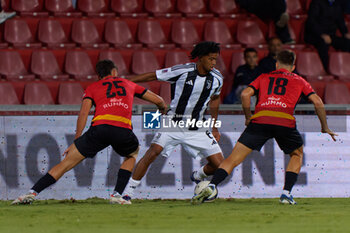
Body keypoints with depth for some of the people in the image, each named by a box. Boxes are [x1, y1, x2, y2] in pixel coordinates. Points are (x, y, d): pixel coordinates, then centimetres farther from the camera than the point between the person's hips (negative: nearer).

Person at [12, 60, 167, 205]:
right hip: (123, 130, 1)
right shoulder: (128, 84, 30)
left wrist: (76, 141, 12)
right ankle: (117, 195, 19)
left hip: (100, 127, -1)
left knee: (67, 163, 5)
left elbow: (83, 113, 9)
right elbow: (158, 100, 37)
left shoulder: (92, 88, 24)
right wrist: (163, 108, 60)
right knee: (132, 154, 34)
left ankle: (32, 193, -5)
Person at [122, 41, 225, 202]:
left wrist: (214, 128, 23)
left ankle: (197, 177, 29)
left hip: (197, 129, 4)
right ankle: (128, 192, -18)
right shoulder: (182, 71, -15)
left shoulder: (216, 78, -1)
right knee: (153, 152, -25)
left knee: (218, 164, -5)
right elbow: (152, 76, -5)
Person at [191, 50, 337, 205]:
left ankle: (211, 186, -18)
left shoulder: (264, 78, 27)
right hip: (285, 121, 0)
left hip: (260, 119, 0)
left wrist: (248, 117, 24)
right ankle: (286, 193, 11)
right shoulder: (299, 81, 26)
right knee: (297, 155, 26)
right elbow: (317, 102, 18)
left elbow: (246, 94, 12)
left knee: (234, 158, 2)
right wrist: (325, 127, 27)